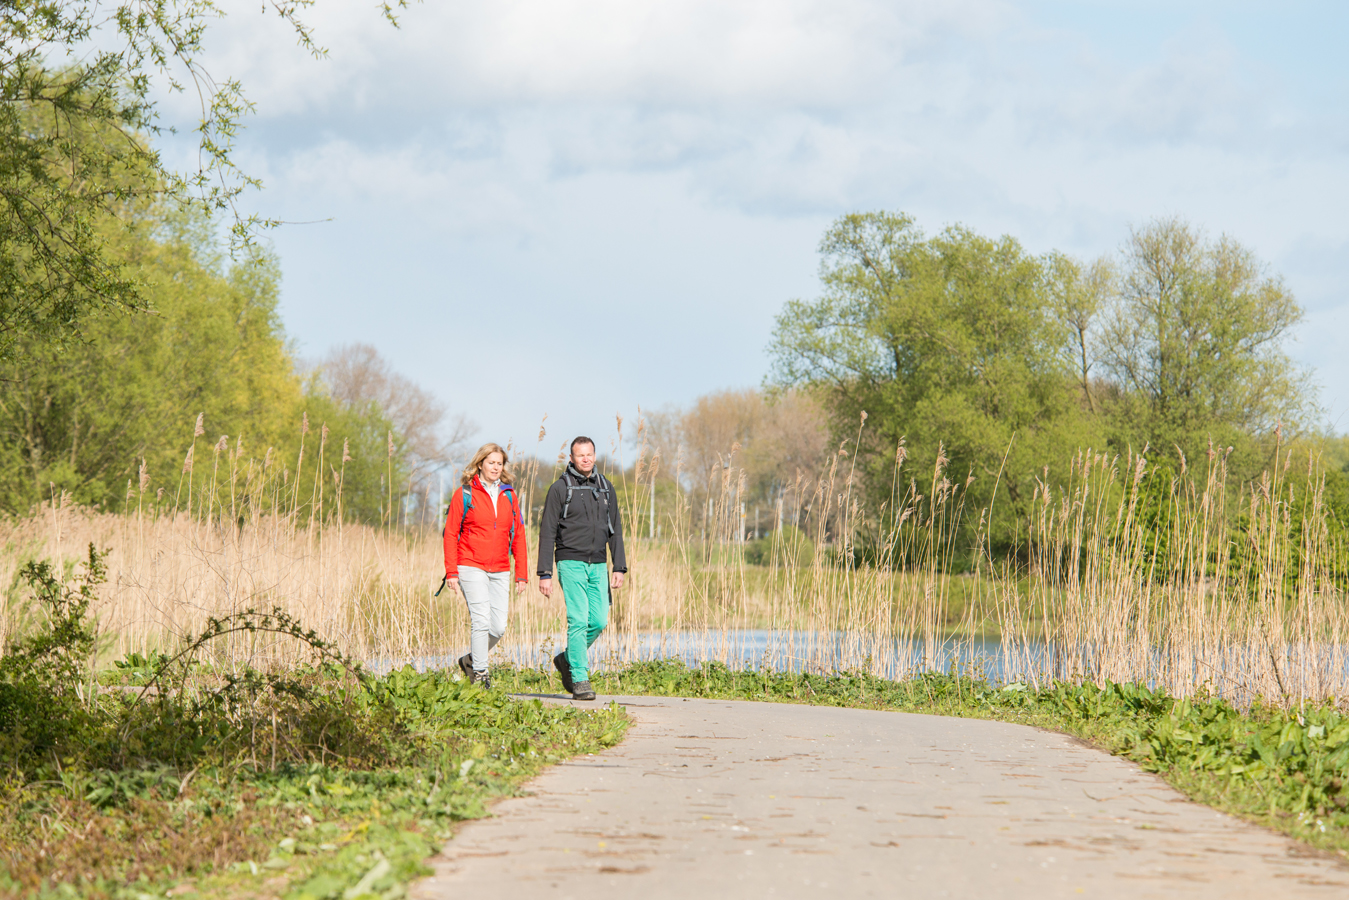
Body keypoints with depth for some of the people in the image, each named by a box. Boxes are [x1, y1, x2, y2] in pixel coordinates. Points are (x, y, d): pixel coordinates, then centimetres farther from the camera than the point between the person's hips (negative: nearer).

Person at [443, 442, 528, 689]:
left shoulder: (508, 496, 12)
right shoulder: (464, 495, 0)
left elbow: (518, 536, 14)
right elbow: (450, 534, -1)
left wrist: (522, 573, 8)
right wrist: (451, 572, -8)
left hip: (500, 571, 5)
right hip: (471, 567, -4)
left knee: (498, 627, 0)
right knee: (481, 620, -15)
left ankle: (470, 660, 24)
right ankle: (480, 674, -6)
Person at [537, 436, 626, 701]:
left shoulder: (605, 488, 10)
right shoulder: (560, 488, -4)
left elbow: (615, 530, 13)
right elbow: (547, 532, -5)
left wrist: (619, 567, 4)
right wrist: (544, 574, -10)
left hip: (598, 565, 5)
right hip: (571, 562, -5)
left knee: (599, 621, 0)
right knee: (578, 621, -11)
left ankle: (567, 659, 23)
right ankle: (579, 679, -7)